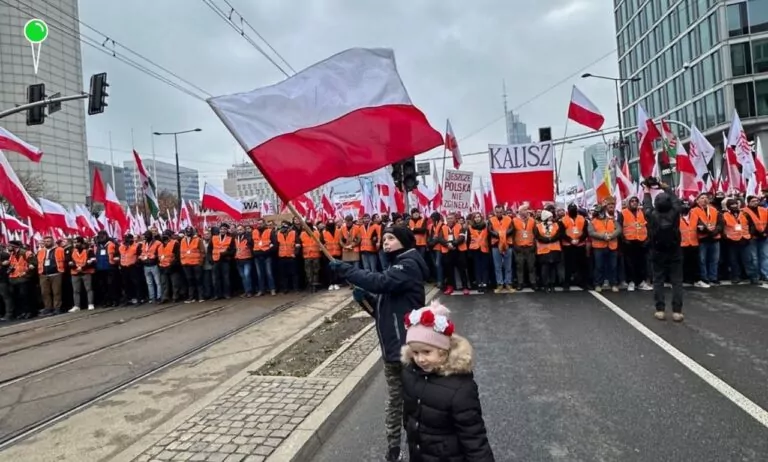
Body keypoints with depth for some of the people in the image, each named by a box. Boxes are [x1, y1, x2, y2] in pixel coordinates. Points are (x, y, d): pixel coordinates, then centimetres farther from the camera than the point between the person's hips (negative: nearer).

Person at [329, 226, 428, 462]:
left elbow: (379, 282, -29)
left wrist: (345, 269, -24)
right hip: (392, 345, 9)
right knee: (394, 400, 17)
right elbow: (385, 304, 16)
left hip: (408, 344, -9)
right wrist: (365, 297, -3)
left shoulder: (409, 265, -13)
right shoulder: (396, 266, 16)